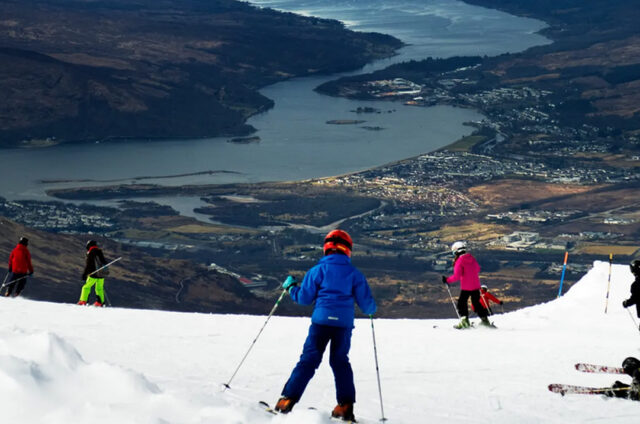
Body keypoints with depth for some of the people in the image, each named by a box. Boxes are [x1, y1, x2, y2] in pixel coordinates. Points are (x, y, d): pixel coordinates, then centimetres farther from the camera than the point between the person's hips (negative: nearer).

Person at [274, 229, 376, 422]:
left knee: (309, 360, 0)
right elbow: (366, 304, 8)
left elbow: (304, 298, 2)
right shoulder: (355, 274, 7)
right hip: (344, 324, 2)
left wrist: (291, 287, 20)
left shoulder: (318, 270, 1)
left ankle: (288, 400, -7)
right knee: (340, 361, 14)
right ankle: (346, 405, 6)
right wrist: (372, 309, 32)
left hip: (321, 320, -2)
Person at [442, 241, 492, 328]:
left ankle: (464, 319, -11)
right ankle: (484, 319, 16)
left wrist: (447, 280, -8)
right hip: (476, 286, 6)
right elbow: (478, 269, 22)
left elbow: (456, 276, -19)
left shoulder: (459, 261, -14)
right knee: (477, 303, 17)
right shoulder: (472, 259, 6)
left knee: (462, 303, 4)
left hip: (466, 287, -6)